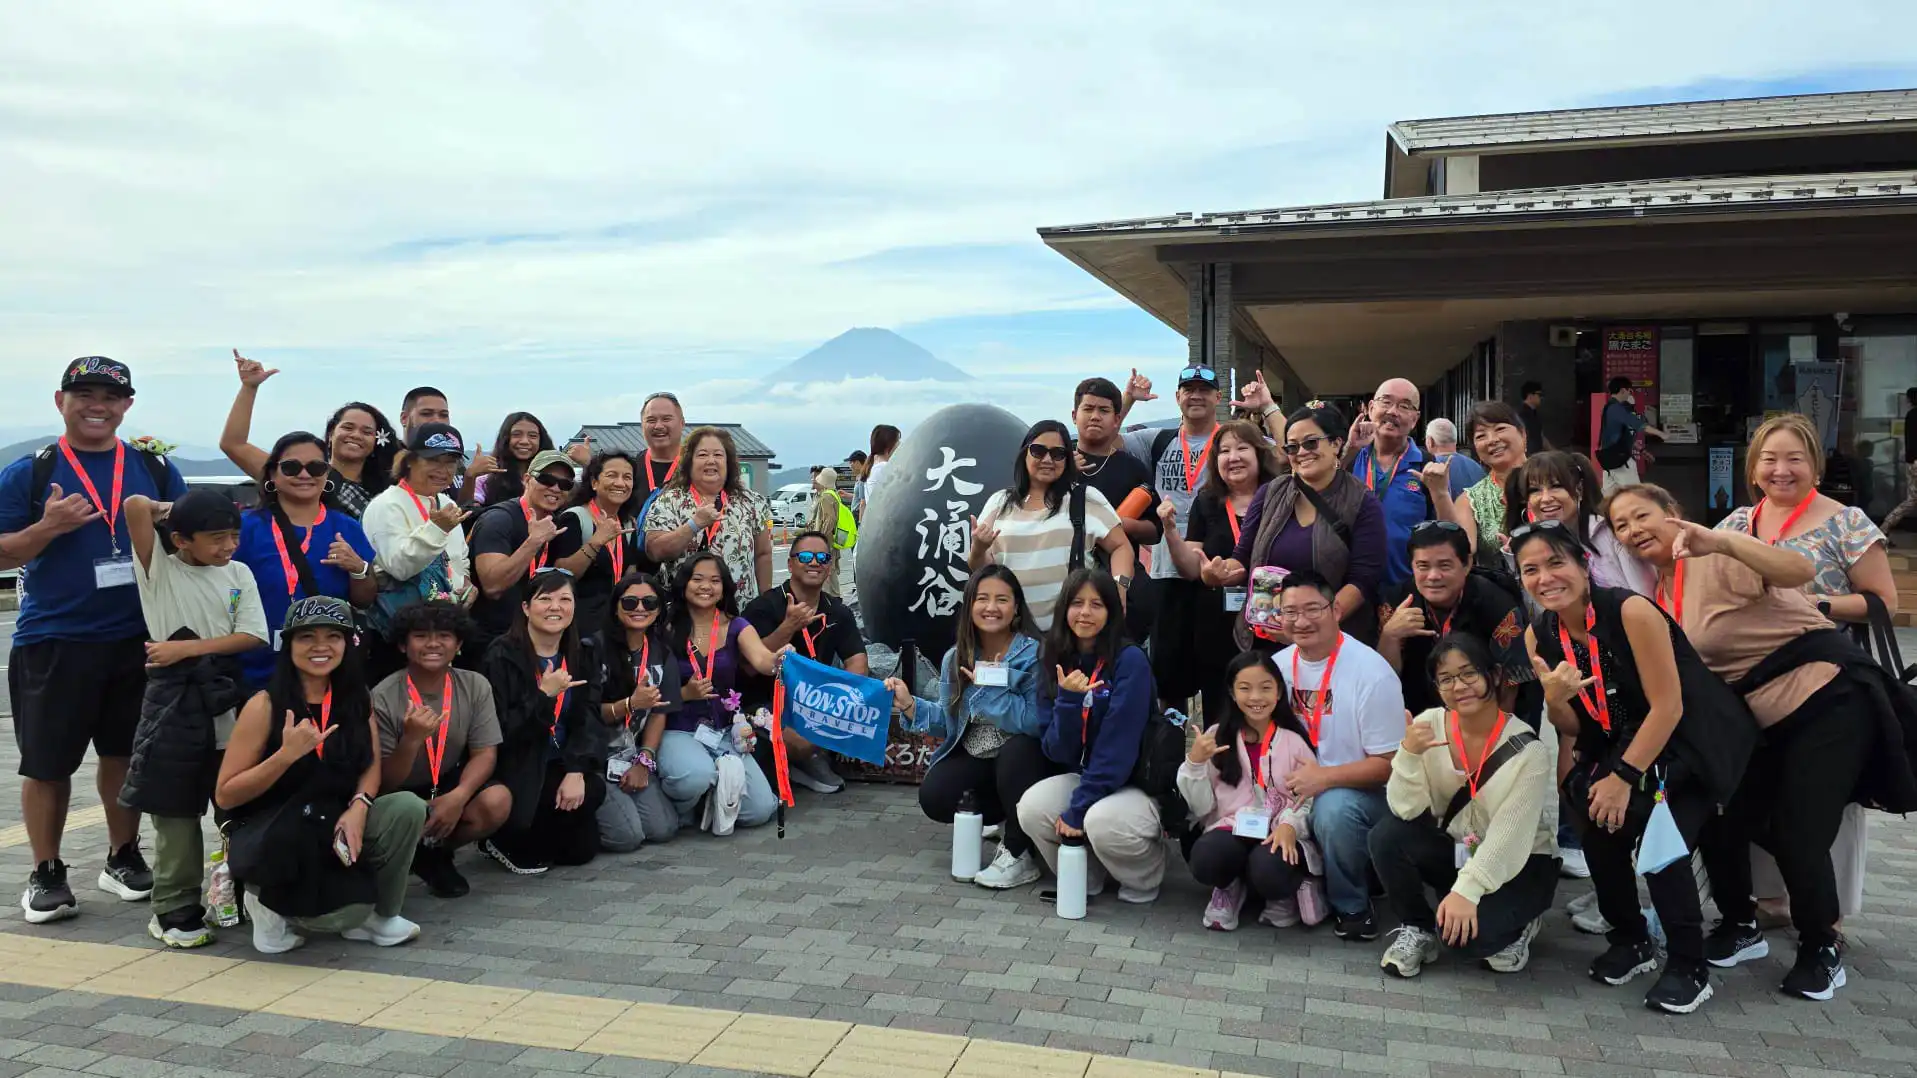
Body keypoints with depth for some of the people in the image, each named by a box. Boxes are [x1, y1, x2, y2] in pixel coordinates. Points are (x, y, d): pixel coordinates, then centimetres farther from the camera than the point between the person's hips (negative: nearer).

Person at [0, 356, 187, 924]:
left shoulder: (155, 468, 7)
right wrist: (49, 527, -17)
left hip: (137, 638, 2)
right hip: (53, 642, -2)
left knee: (124, 751, 12)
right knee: (47, 762, 4)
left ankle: (123, 859, 27)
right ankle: (46, 875, 19)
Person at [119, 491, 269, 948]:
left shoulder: (238, 574, 8)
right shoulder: (159, 569, -1)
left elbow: (251, 636, -2)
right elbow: (135, 506, -15)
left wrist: (185, 647, -9)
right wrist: (167, 511, 5)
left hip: (228, 701, 3)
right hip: (174, 702, -3)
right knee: (176, 810, 2)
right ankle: (174, 910, 13)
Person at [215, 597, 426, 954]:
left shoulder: (357, 698, 1)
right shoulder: (265, 706, -13)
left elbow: (371, 765, 5)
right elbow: (224, 796, -12)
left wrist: (357, 808, -17)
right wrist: (287, 754, -26)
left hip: (333, 825, 5)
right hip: (268, 837, -5)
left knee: (407, 808, -24)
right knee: (348, 911, -31)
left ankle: (379, 913, -1)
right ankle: (271, 904, 4)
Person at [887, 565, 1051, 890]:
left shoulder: (1034, 654, -17)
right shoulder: (956, 658, 1)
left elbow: (1036, 722, -28)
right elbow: (949, 720, 3)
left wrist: (990, 686, -27)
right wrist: (910, 704, -12)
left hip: (1022, 758, -5)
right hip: (973, 756, 5)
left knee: (1017, 749, -38)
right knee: (933, 798, -19)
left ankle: (1019, 855, -18)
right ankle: (1001, 816, 14)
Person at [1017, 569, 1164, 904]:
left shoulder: (1130, 661, -15)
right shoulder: (1057, 662, 1)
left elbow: (1118, 746, -21)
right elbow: (1058, 751, -5)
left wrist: (1078, 809, -22)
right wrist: (1067, 701, -22)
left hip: (1138, 782, -4)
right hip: (1084, 777, 5)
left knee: (1102, 823, -34)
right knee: (1031, 808, -24)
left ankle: (1144, 878, -1)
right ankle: (1083, 876, 4)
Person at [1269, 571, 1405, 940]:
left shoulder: (1371, 672, -18)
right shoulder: (1279, 666, 0)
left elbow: (1389, 764, -16)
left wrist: (1324, 778, -29)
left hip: (1360, 791, -5)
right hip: (1298, 794, 5)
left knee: (1333, 808, -37)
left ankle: (1353, 906, -11)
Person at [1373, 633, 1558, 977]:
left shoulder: (1527, 750, -21)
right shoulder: (1429, 726, -12)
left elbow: (1509, 837, -23)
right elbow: (1406, 810, -15)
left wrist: (1466, 891, -32)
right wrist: (1409, 754, -32)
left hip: (1520, 864, -3)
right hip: (1456, 849, 4)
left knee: (1465, 932, -29)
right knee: (1387, 835, -24)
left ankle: (1515, 926, 7)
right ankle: (1417, 929, -1)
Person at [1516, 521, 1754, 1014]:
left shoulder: (1631, 611, -25)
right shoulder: (1538, 636, -7)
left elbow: (1668, 706, -22)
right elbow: (1572, 727, 0)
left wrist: (1624, 777, -19)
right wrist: (1554, 699, -23)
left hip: (1692, 739, -5)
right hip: (1617, 743, 6)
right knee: (1599, 828, -10)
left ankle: (1689, 968, -2)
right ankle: (1631, 942, 15)